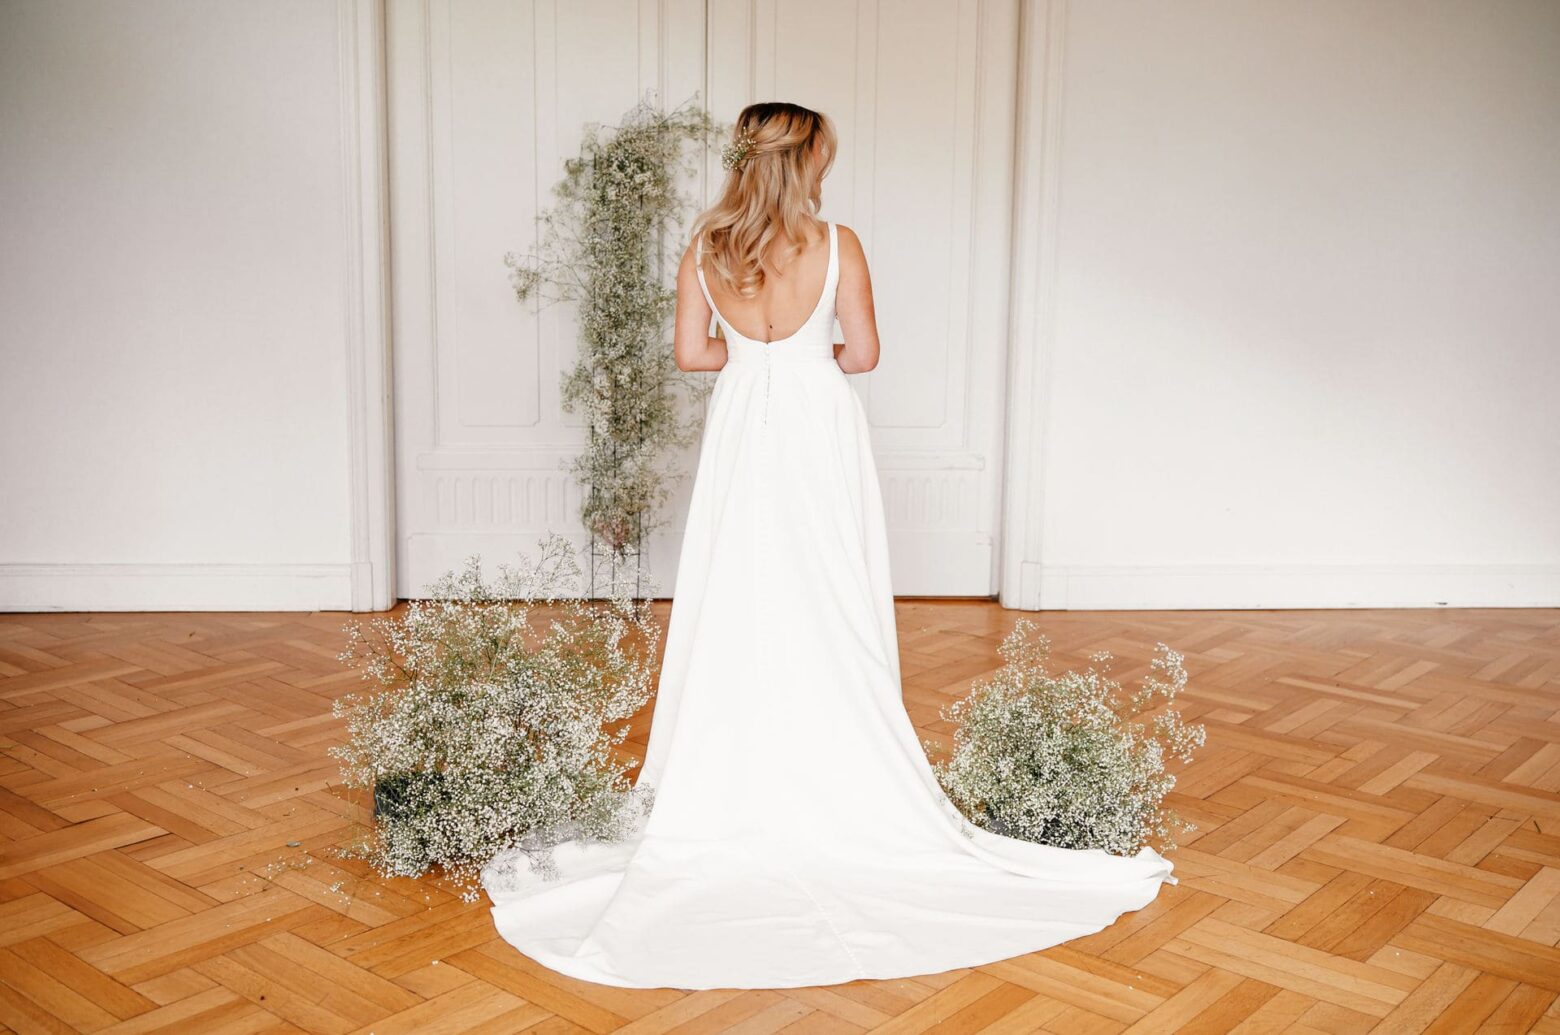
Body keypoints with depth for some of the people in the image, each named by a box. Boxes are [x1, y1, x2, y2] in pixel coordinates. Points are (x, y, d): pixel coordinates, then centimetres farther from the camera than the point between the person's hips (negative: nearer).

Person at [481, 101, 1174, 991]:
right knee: (828, 608, 6)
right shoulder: (838, 244, -9)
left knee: (738, 606, 9)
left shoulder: (706, 250, -2)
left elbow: (693, 351, 0)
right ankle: (835, 777, 15)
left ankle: (737, 780, 16)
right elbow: (863, 353, -5)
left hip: (742, 430, 2)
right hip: (820, 427, -2)